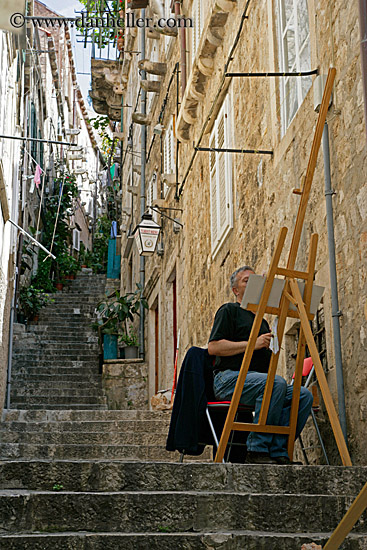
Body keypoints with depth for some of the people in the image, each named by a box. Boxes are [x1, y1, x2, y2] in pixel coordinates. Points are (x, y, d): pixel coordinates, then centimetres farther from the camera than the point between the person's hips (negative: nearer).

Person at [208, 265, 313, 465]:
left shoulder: (262, 320, 28)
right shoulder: (228, 310, 6)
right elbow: (213, 347, -8)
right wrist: (253, 344, -11)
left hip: (260, 377, 7)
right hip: (230, 377, -7)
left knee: (304, 395, -15)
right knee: (276, 383, -34)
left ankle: (277, 452, -18)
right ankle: (257, 450, -28)